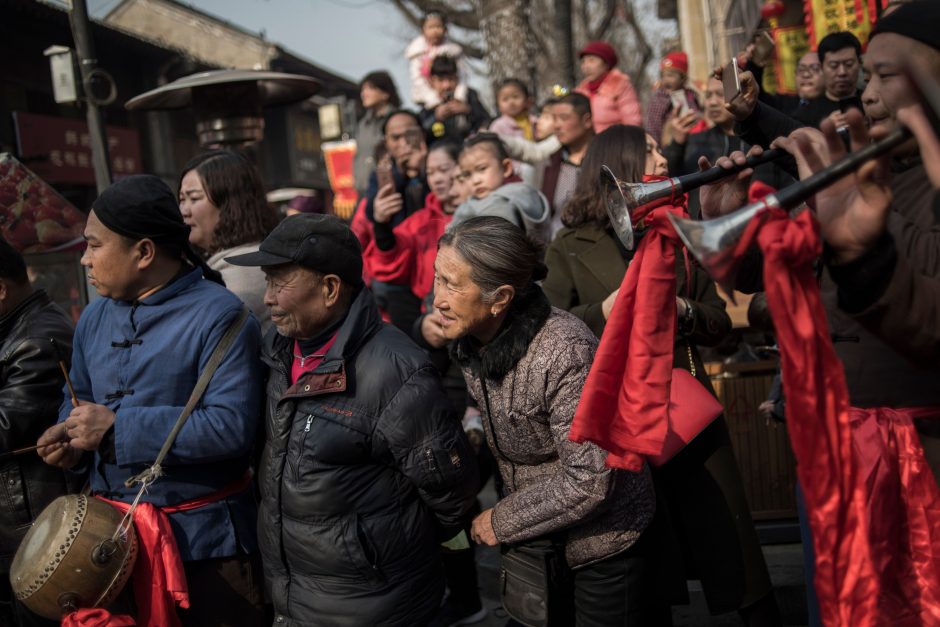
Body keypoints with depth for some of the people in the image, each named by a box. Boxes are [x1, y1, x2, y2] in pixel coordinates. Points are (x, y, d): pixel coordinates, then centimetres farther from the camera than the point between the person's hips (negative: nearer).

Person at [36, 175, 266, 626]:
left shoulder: (217, 315, -16)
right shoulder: (95, 317, 7)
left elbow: (232, 425, -25)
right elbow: (79, 399, 18)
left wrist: (116, 428, -24)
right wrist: (70, 442, -6)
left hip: (202, 538, -6)